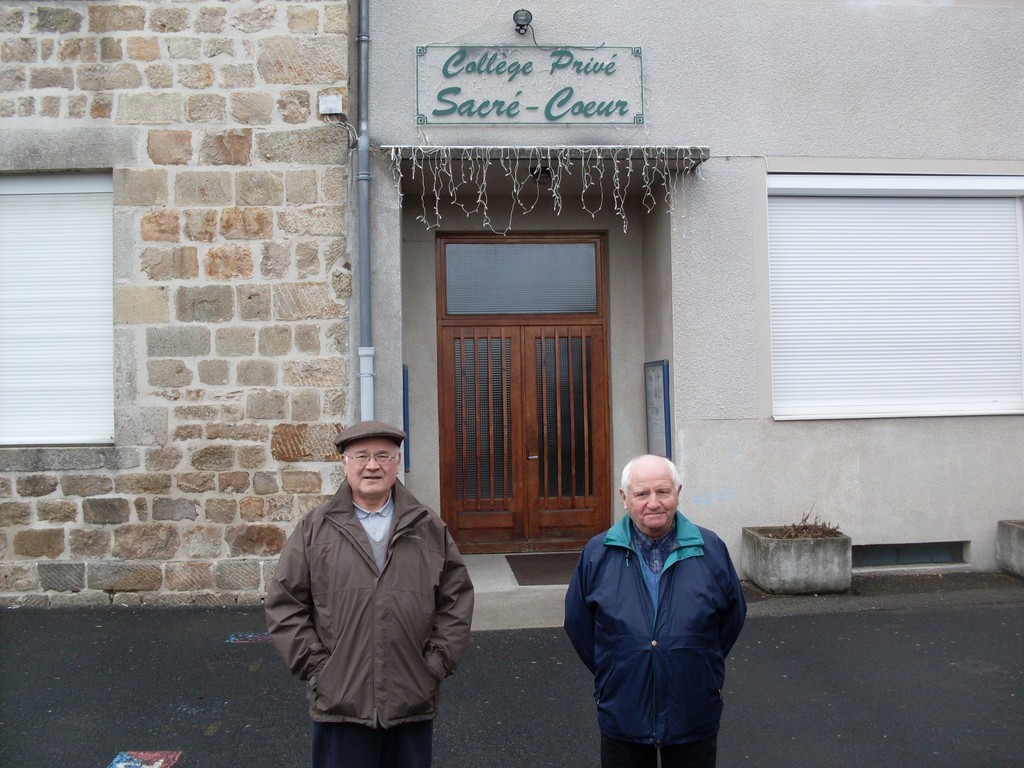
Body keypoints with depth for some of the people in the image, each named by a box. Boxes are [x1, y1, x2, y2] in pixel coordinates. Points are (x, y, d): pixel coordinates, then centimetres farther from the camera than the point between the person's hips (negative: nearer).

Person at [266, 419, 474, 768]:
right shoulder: (315, 529, 1)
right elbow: (283, 602, 1)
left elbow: (457, 597, 7)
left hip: (414, 701, 2)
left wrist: (438, 661, -1)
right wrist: (314, 664, -5)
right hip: (340, 703, -1)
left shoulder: (429, 528, 5)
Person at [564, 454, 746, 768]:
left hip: (695, 716, 0)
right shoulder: (597, 554, -5)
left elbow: (733, 615, 9)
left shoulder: (711, 550, -4)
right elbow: (577, 623, 5)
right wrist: (609, 673, 7)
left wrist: (704, 667, 10)